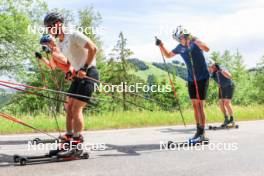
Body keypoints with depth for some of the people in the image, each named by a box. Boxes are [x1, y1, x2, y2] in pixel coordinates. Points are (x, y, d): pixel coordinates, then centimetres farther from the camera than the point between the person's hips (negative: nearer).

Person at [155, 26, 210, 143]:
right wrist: (161, 45, 4)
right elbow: (168, 55, 20)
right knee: (195, 105, 8)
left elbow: (206, 49, -34)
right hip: (191, 79, 7)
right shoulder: (180, 48, 4)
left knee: (199, 105, -9)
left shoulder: (195, 43, -14)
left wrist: (194, 40, -46)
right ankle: (199, 132, 15)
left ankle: (202, 133, -5)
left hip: (202, 78, -7)